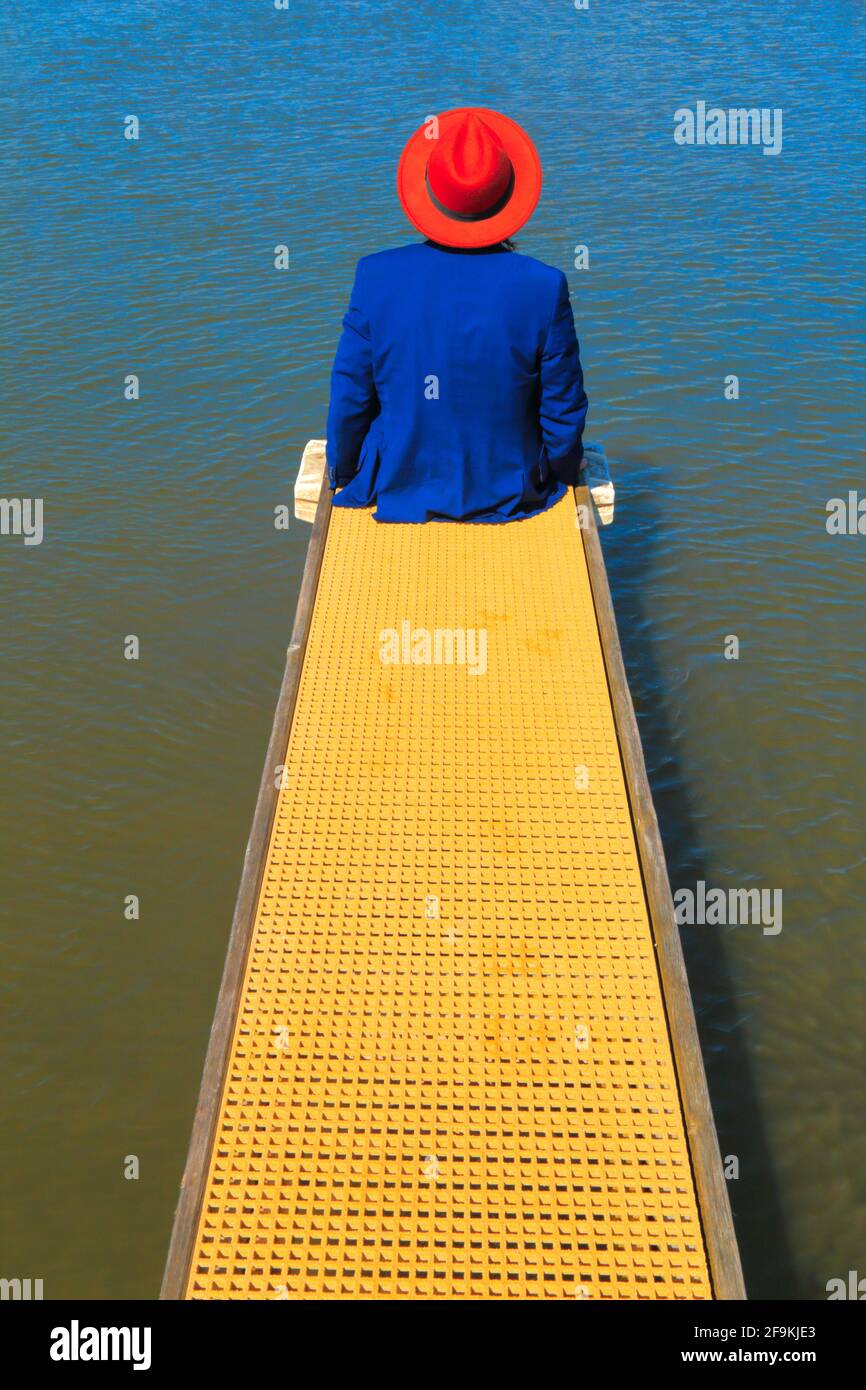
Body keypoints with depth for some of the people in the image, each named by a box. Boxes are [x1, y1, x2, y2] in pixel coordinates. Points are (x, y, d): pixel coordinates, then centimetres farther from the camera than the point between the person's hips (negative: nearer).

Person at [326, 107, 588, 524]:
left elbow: (349, 398, -8)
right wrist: (559, 473, 11)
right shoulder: (544, 287, -20)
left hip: (398, 492, 1)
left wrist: (342, 473, 11)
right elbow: (563, 411, -11)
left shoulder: (376, 277, -18)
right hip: (510, 495, 0)